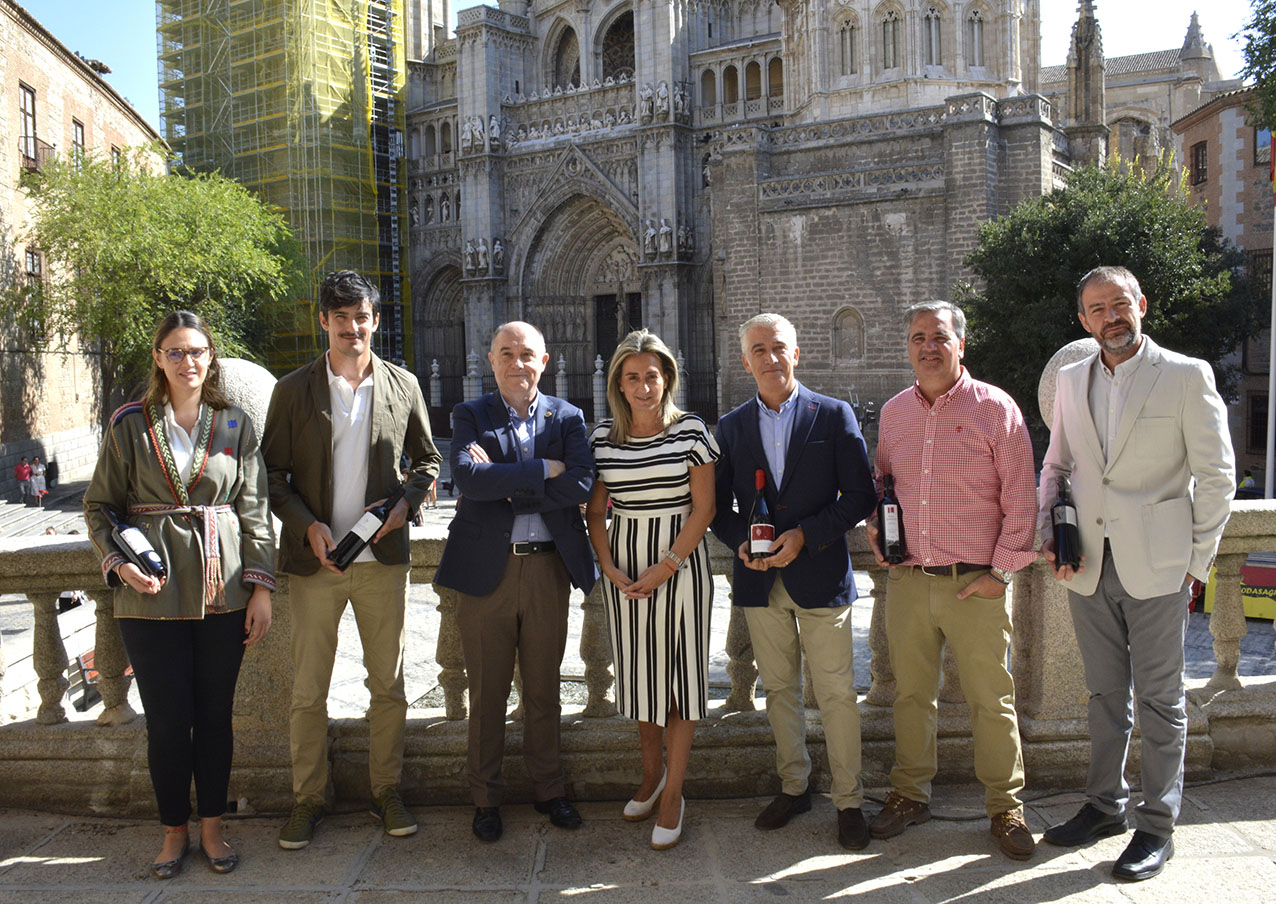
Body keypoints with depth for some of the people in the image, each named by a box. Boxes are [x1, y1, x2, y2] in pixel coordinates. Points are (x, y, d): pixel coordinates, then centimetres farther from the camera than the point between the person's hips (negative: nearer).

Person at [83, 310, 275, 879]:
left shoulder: (236, 426, 4)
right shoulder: (129, 425, 3)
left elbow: (254, 510, 4)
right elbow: (99, 504, 8)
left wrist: (261, 586, -1)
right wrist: (119, 561, -9)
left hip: (222, 591, 1)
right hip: (151, 592, -1)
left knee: (215, 713, 9)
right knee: (167, 719, 5)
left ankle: (212, 825, 26)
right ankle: (174, 830, 25)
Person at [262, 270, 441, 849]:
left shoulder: (402, 386, 5)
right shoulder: (294, 389, 1)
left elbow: (427, 459, 13)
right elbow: (273, 472, 2)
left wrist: (406, 501, -6)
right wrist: (307, 525, -12)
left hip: (382, 558, 1)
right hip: (314, 560, -1)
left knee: (388, 683, 9)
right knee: (307, 691, 7)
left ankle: (386, 790, 25)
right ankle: (307, 799, 23)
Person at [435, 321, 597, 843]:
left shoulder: (567, 417, 7)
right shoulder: (471, 416, 2)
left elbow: (581, 485, -10)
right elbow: (467, 476, -18)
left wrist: (505, 484, -14)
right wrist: (544, 469, -17)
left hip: (548, 568, 2)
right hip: (487, 569, -1)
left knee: (544, 688, 13)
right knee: (487, 693, 9)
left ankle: (547, 788, 30)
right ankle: (485, 797, 25)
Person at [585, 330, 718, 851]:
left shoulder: (691, 431, -5)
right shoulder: (602, 437, 4)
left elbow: (703, 509, -6)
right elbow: (595, 513, 7)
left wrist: (667, 566, -13)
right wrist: (610, 568, -5)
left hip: (681, 562, -3)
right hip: (624, 565, 3)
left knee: (679, 673, 1)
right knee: (638, 672, 12)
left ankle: (672, 795, 12)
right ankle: (652, 774, 33)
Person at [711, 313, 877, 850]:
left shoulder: (834, 415, -1)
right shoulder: (731, 426, 8)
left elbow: (860, 497, -5)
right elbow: (719, 505, 11)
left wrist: (805, 535, -15)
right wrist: (740, 542, -9)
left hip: (820, 576, -3)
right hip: (760, 581, 3)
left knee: (836, 693, 2)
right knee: (779, 689, 13)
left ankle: (849, 801, 16)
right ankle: (794, 786, 29)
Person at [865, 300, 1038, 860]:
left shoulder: (995, 408, -4)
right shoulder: (893, 412, 9)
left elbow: (1020, 498, -4)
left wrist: (1001, 571, -8)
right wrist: (874, 530, 5)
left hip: (975, 584, -3)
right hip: (907, 579, 4)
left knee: (991, 699, 4)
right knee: (910, 693, 13)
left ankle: (1005, 808, 21)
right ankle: (910, 794, 28)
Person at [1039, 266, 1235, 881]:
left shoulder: (1187, 376, -5)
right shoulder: (1071, 380, 9)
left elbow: (1216, 476, -4)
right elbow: (1056, 465, 17)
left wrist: (1197, 561, -6)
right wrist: (1047, 533, 4)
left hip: (1156, 565, -4)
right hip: (1088, 566, 4)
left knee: (1159, 698, 6)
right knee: (1105, 693, 15)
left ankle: (1157, 824, 19)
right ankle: (1105, 806, 29)